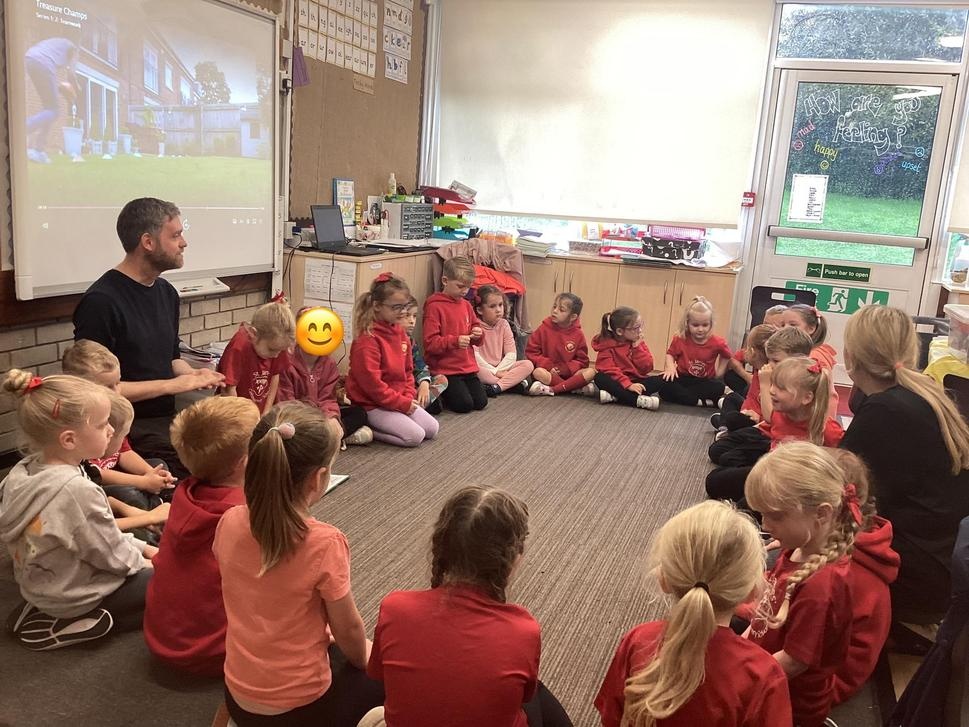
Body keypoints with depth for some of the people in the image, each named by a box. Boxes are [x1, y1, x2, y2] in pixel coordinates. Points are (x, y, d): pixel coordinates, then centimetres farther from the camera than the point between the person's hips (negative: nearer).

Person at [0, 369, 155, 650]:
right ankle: (82, 622, -5)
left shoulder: (25, 471, -5)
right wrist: (143, 561, 0)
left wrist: (142, 547, 6)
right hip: (77, 598, -8)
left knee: (140, 553, 24)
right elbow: (113, 557, -20)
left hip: (41, 585, 8)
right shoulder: (78, 490, -32)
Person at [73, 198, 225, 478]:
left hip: (168, 418, 7)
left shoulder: (166, 292, 12)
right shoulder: (100, 302, -14)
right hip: (130, 428, -7)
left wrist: (192, 374, 1)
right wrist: (171, 385, -15)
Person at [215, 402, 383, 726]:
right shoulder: (325, 543, -28)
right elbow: (348, 630, -14)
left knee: (333, 649, 29)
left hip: (238, 698, 5)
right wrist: (362, 657, 8)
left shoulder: (229, 523, -12)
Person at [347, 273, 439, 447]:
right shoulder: (367, 340, -21)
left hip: (400, 400, 9)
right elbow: (371, 383, -23)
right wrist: (402, 403, -17)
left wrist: (408, 397, -1)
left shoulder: (399, 332, 7)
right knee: (415, 436, -18)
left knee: (432, 429, 3)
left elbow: (408, 370, 15)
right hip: (372, 405, -9)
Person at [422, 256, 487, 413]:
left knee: (481, 402, 0)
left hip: (468, 366, 7)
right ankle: (437, 391, 13)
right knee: (464, 405, -13)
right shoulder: (434, 307, -12)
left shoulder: (466, 305, 9)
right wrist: (455, 341, -27)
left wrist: (478, 334, -3)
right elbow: (430, 343, -16)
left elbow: (476, 326, 21)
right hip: (445, 369, -7)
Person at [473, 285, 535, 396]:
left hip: (501, 368, 5)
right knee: (475, 370, -39)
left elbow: (511, 354, -1)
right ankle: (512, 383, -24)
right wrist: (494, 372, -19)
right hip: (484, 369, -4)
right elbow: (475, 356, -16)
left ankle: (496, 387, -30)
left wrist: (499, 370, -15)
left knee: (528, 364, -16)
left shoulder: (503, 324, 4)